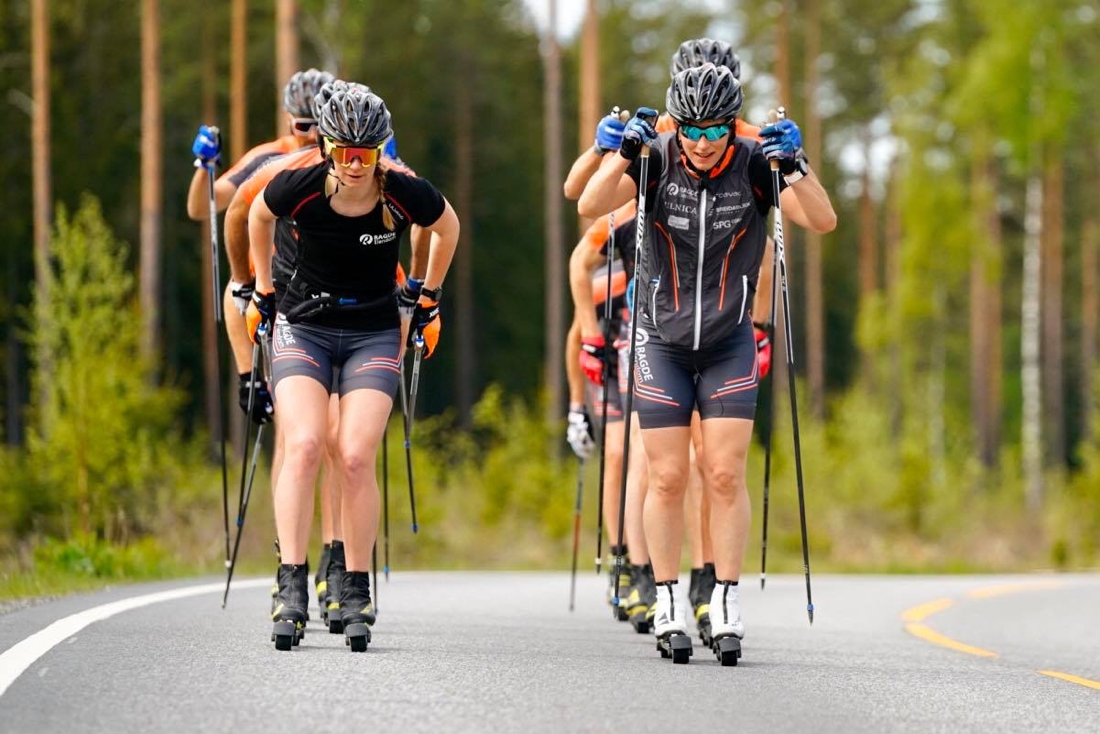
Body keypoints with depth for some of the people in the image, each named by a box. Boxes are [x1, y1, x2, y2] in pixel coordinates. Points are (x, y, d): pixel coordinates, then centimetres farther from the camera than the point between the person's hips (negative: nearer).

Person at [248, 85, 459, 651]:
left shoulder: (405, 195, -17)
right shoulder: (300, 188, -16)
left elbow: (447, 228, 7)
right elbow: (257, 216, 9)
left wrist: (428, 297, 13)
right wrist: (263, 290, 13)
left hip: (375, 334, 0)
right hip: (303, 327, 0)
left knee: (356, 457, -14)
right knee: (303, 446, -20)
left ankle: (356, 594, -1)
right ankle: (292, 586, -20)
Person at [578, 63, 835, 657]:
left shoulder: (753, 164, -10)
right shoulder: (658, 160, -10)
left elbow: (822, 221, -18)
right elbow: (589, 207, -21)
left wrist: (795, 165, -33)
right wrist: (625, 154, -34)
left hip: (729, 344, 0)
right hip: (662, 341, 0)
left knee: (725, 475, -5)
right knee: (667, 478, 0)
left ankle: (727, 602, 0)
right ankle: (666, 604, 8)